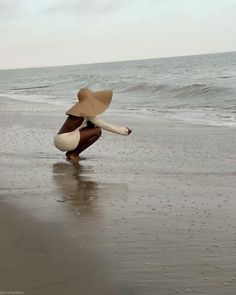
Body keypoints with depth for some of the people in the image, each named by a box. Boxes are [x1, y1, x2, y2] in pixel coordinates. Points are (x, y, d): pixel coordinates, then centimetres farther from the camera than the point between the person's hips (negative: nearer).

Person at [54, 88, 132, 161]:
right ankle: (73, 154, -5)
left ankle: (71, 152, 12)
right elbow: (103, 125, -8)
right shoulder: (86, 110, -10)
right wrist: (122, 130, -3)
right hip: (65, 140, -9)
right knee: (97, 131, -8)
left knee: (92, 127, 21)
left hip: (61, 139, 9)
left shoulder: (81, 108, 17)